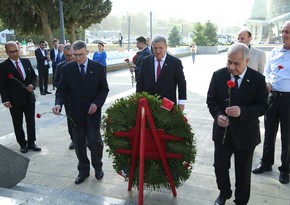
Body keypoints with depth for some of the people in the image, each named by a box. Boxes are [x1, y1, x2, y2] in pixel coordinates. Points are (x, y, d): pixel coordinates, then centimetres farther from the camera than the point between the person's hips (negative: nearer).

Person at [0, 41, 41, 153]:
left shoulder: (26, 62, 4)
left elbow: (34, 76, 13)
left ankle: (31, 143, 25)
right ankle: (22, 144, 24)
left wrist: (32, 84, -7)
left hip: (29, 98, 4)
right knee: (18, 124, 9)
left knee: (31, 122, 11)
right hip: (15, 101, -3)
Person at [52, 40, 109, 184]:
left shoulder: (98, 67, -2)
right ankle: (83, 170, 27)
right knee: (79, 144, 8)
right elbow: (62, 90, 1)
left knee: (94, 141, -4)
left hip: (93, 111, -1)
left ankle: (98, 167, 23)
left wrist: (96, 103, -12)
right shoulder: (67, 69, 0)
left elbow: (104, 89, 2)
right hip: (76, 112, 2)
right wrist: (59, 103, -18)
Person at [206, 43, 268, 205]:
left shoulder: (258, 79, -11)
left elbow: (263, 106, -10)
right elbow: (211, 100, 1)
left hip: (245, 133, -1)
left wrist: (242, 111, -28)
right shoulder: (218, 75, -6)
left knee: (243, 171, 14)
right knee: (220, 167, 12)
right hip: (222, 131, 2)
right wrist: (218, 115, -19)